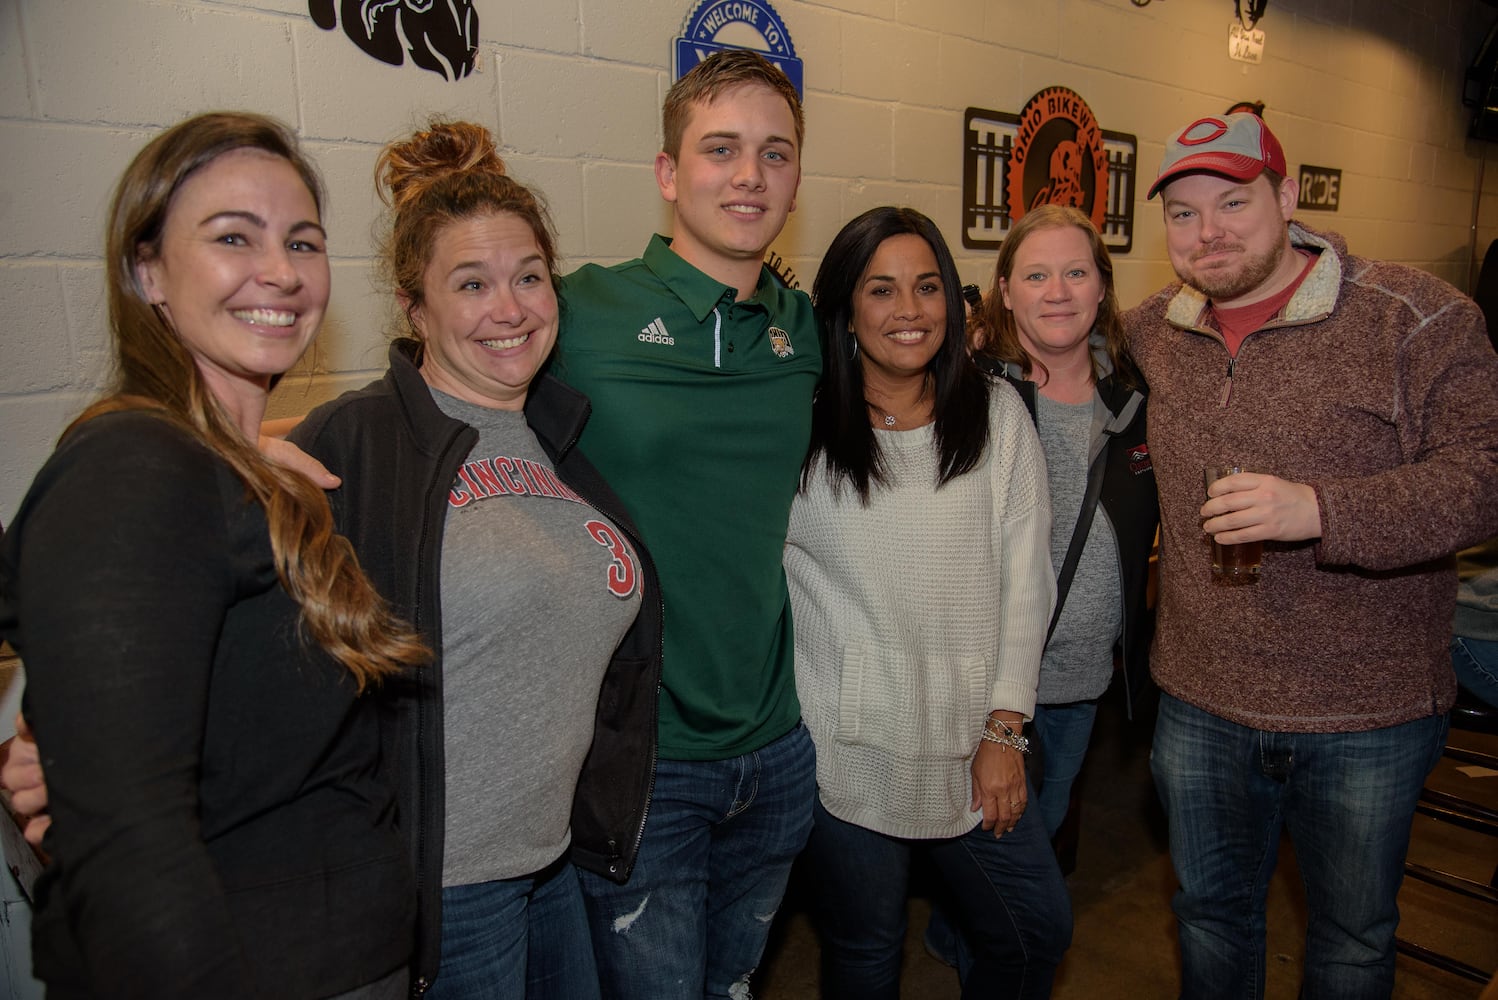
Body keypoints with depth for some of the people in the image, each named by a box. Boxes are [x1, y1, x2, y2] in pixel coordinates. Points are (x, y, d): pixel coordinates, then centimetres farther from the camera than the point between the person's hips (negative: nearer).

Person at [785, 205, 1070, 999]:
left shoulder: (997, 415, 2)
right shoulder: (804, 428, -5)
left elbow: (1025, 581, 2)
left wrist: (1004, 730, -2)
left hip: (969, 739, 3)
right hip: (846, 747, -2)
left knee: (1037, 932, 14)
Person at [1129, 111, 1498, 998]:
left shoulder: (1414, 316, -11)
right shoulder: (1150, 333, 3)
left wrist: (1323, 511, -29)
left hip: (1369, 719, -3)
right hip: (1200, 706, 4)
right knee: (1211, 910, 22)